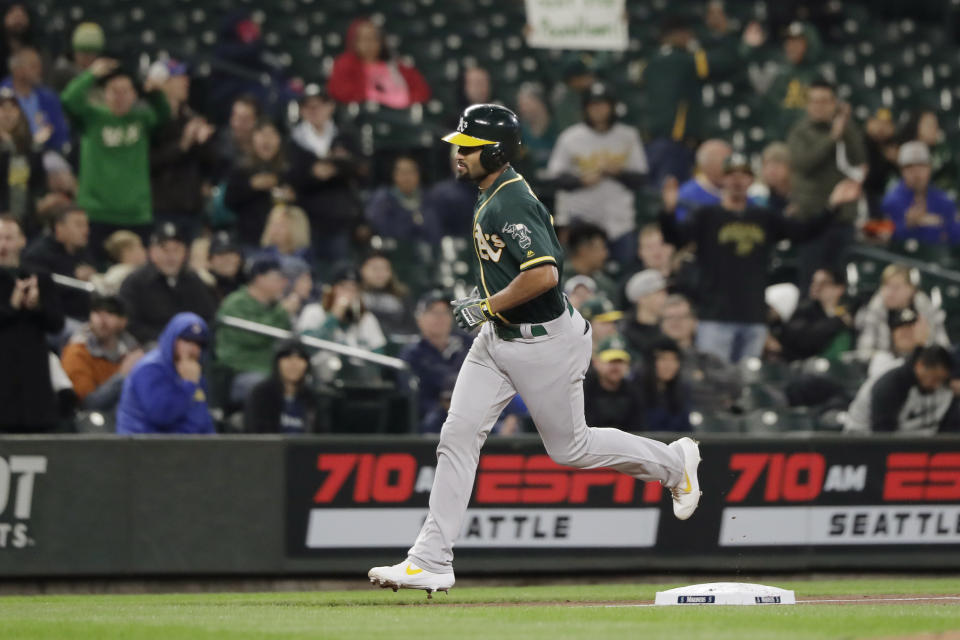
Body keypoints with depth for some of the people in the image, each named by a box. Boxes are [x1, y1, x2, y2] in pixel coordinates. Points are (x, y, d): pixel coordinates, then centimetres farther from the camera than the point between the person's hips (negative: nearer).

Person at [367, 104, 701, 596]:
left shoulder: (513, 204, -23)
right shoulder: (491, 198, 8)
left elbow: (545, 274, -33)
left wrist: (486, 307, -23)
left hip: (545, 342, -9)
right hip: (498, 339, 9)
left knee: (569, 447, 6)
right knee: (457, 436, -2)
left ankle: (673, 462, 30)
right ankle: (431, 562, -4)